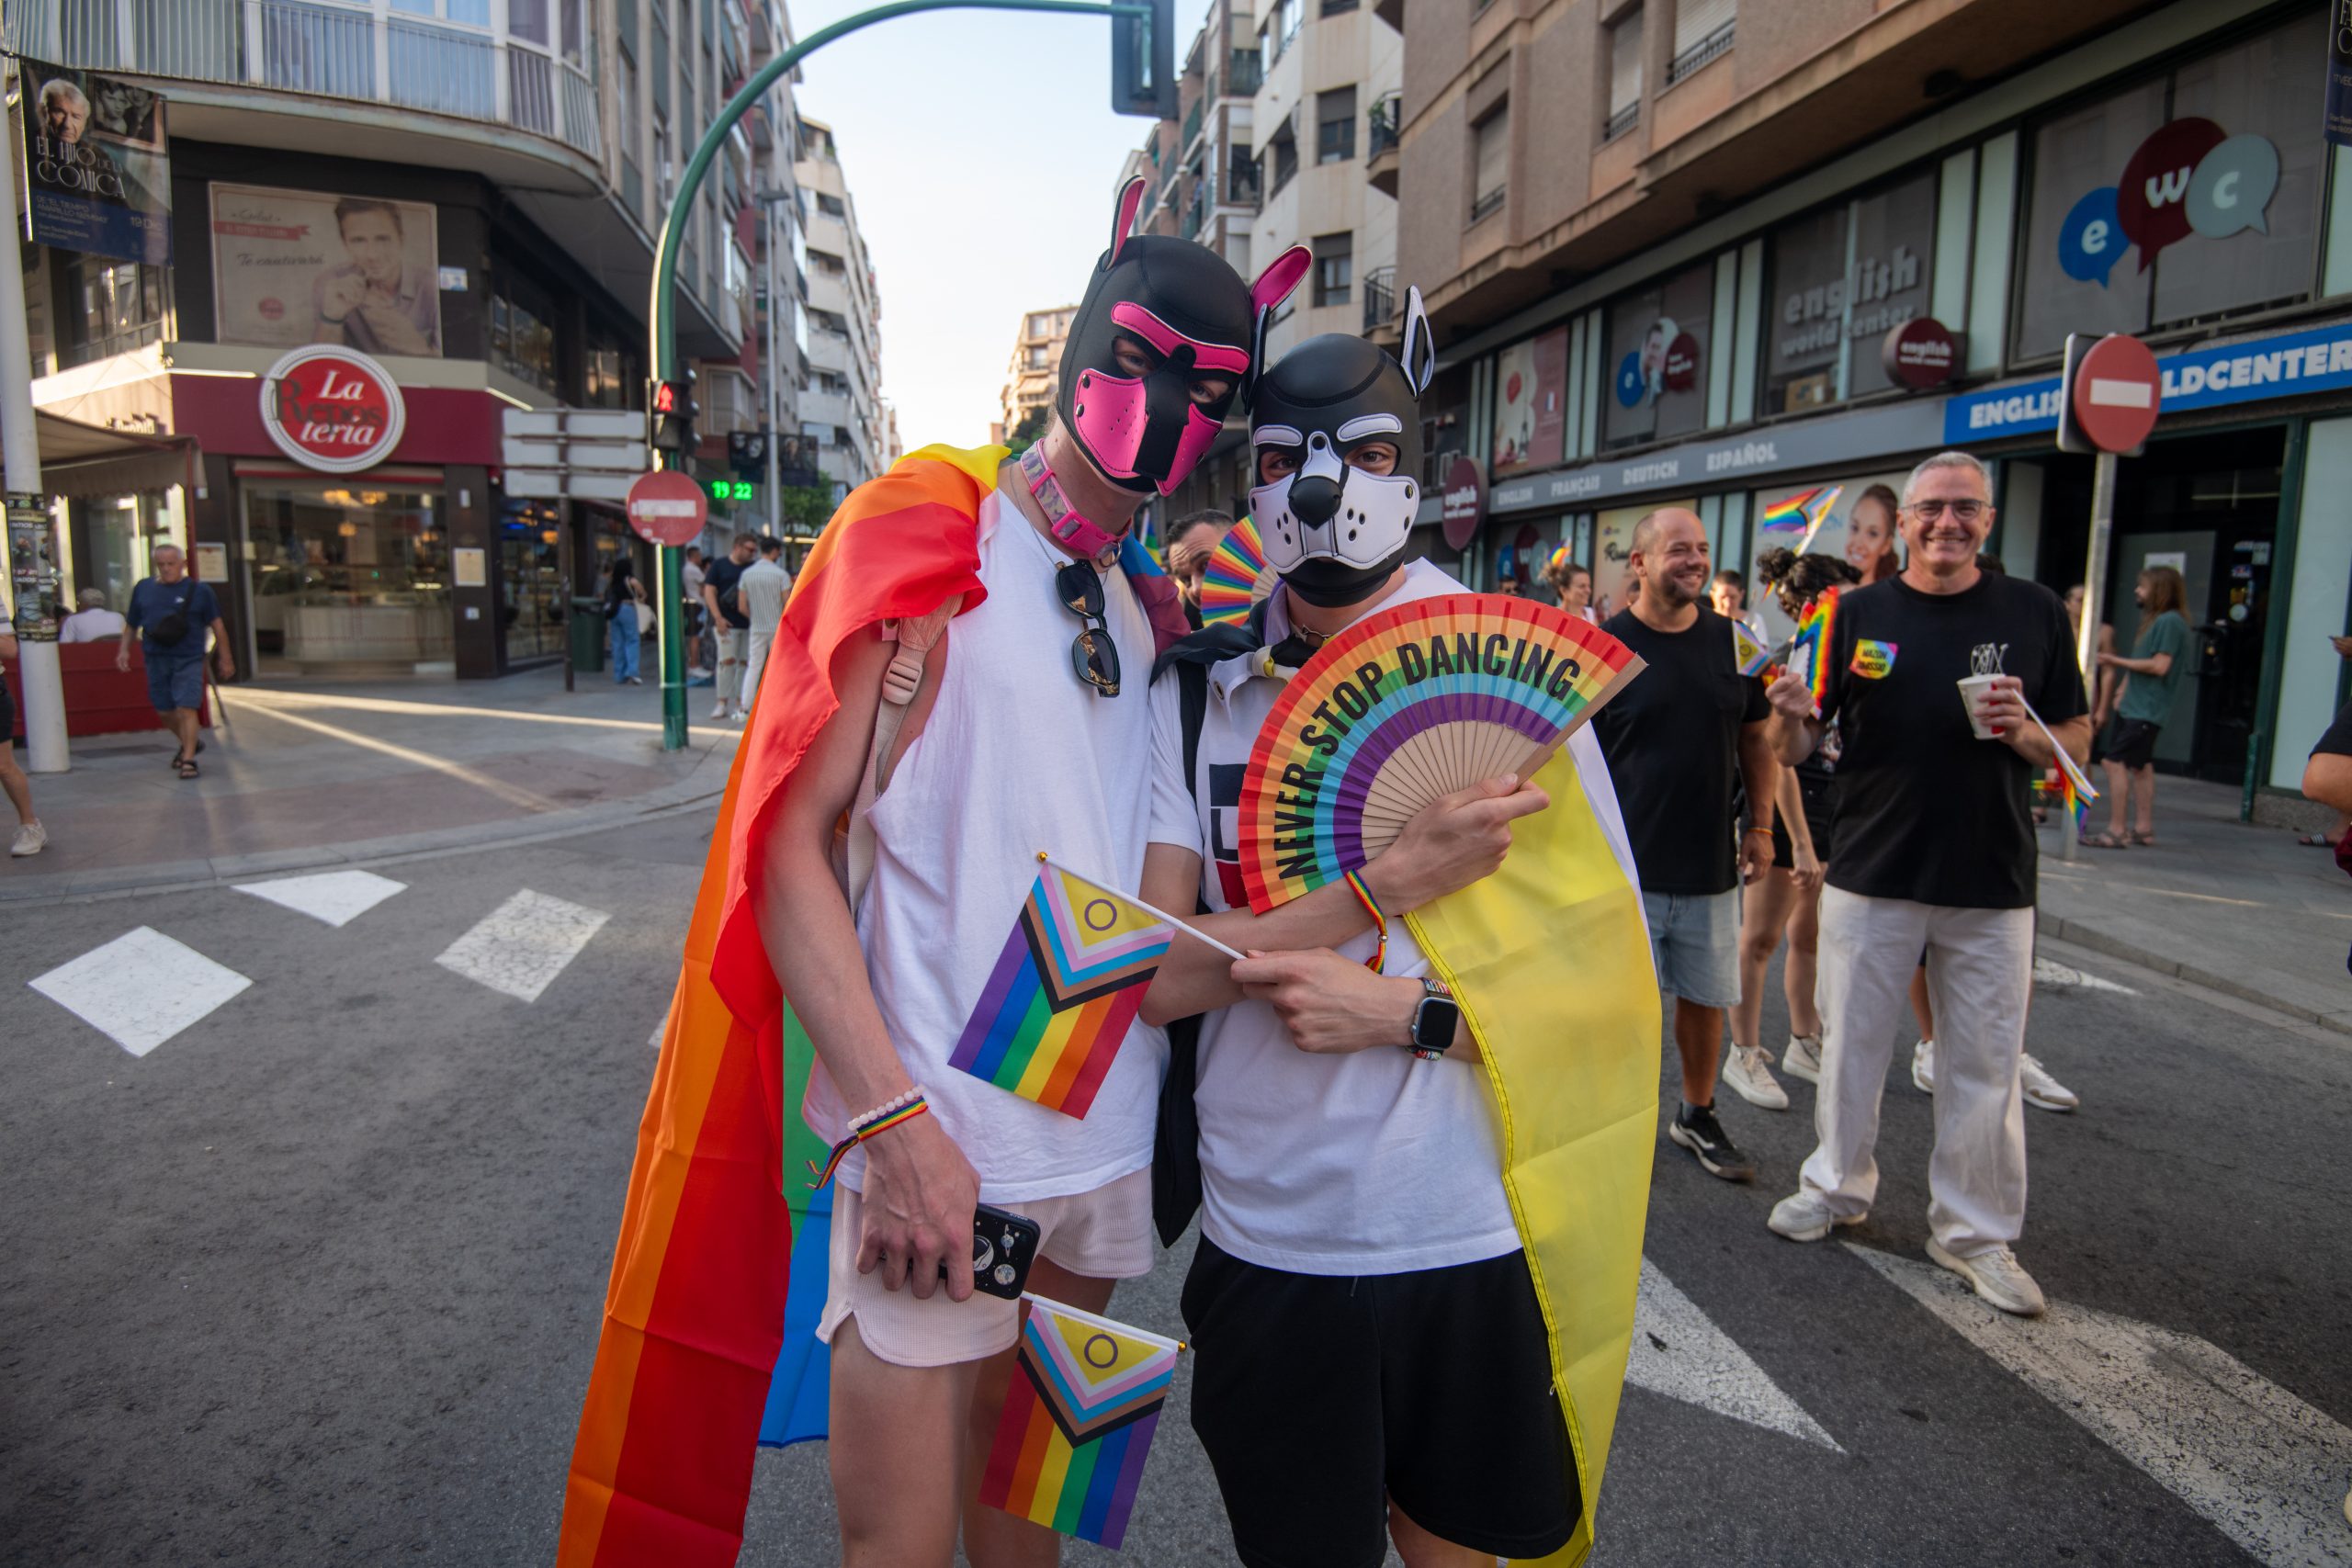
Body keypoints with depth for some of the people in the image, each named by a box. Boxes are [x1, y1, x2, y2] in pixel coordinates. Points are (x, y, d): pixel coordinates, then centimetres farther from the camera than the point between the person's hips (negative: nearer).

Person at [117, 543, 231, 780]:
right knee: (165, 711, 12)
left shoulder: (199, 590, 0)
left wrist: (226, 658, 3)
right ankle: (190, 744, 36)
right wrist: (124, 649, 6)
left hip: (188, 660, -4)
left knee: (186, 709, -12)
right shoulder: (143, 588, 9)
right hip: (156, 660, 4)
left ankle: (188, 760, -9)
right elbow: (131, 624, 18)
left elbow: (217, 625, 3)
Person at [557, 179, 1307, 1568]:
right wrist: (890, 1118, -20)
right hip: (938, 1145, -6)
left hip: (1109, 1135, 6)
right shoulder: (927, 547, -9)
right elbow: (791, 842, -15)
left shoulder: (1153, 606, 11)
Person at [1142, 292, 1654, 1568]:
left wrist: (1406, 1010, -20)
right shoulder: (1197, 695, -3)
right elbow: (1153, 975, -13)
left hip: (1475, 1236, -1)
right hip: (1264, 1236, 1)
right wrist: (1396, 878, -23)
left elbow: (1616, 985, -6)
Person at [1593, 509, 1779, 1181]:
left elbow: (1755, 739, 14)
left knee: (1706, 998, 14)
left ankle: (1697, 1116, 33)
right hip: (1625, 868, -4)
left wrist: (1760, 824, 8)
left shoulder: (1730, 640, 6)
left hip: (1711, 867, 4)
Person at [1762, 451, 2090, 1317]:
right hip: (1870, 874, 0)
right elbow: (1794, 749, 0)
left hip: (1992, 886, 0)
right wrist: (1791, 716, -23)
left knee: (1984, 1062, 9)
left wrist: (2026, 732, -16)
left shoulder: (2034, 612, 3)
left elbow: (2078, 741, 6)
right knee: (1852, 1042, 12)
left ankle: (1974, 1230, 25)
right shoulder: (1858, 612, 1)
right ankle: (1838, 1185, 32)